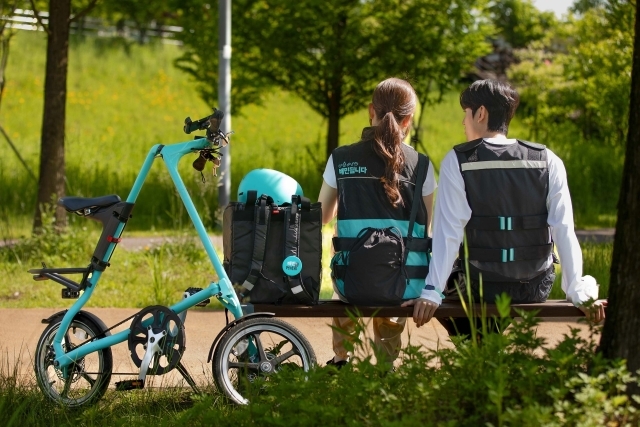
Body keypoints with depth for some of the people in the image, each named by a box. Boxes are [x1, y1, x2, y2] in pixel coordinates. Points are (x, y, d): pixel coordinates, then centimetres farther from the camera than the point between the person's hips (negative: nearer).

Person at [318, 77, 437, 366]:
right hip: (408, 286, 0)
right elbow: (426, 230, 4)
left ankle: (340, 360, 49)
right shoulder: (420, 165, -2)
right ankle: (386, 362, 45)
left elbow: (322, 216, 13)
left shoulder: (341, 159, -1)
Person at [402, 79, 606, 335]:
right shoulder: (547, 161, -2)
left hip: (483, 288, -4)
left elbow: (448, 232, -14)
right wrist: (579, 293, -7)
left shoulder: (457, 161, -8)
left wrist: (432, 293, -15)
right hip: (536, 290, 4)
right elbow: (564, 230, -8)